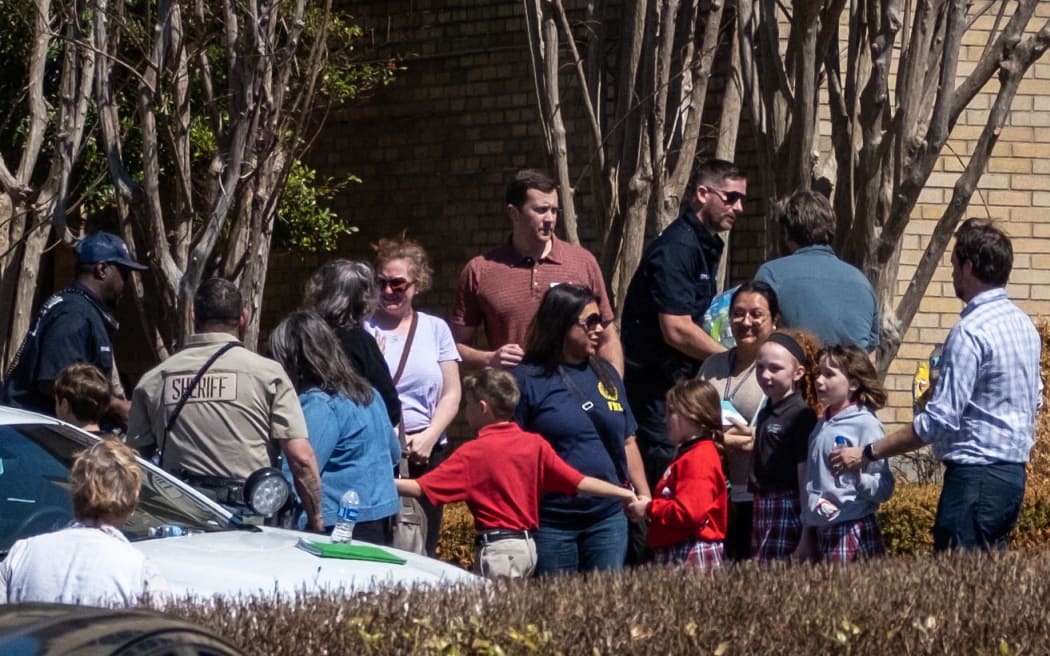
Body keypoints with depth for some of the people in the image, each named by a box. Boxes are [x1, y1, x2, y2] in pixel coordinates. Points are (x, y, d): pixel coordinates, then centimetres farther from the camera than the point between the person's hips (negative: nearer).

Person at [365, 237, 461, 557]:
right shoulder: (363, 329, 5)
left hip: (425, 456, 3)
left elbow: (451, 394, 9)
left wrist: (429, 437, -5)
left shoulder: (435, 329, 12)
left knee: (422, 552, 2)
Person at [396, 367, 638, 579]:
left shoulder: (472, 453, -9)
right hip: (527, 544, 7)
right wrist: (625, 494, 9)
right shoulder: (536, 445, 5)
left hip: (496, 547, -7)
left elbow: (419, 488, -13)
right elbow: (579, 483, 2)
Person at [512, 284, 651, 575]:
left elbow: (627, 442, 18)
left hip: (608, 517, 5)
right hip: (551, 523, -5)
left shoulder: (605, 374, 12)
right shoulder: (527, 379, -6)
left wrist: (644, 496, 13)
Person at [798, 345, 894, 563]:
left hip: (853, 532, -7)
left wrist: (858, 477, -30)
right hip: (819, 531, 7)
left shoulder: (866, 425, -8)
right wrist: (806, 535, 20)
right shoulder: (821, 426, 13)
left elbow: (885, 488, -12)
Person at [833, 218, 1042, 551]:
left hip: (976, 475, -10)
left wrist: (867, 453, -15)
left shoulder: (970, 332, -16)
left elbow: (939, 420, -20)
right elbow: (1035, 400, 22)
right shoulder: (1024, 324, 13)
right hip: (1014, 471, 10)